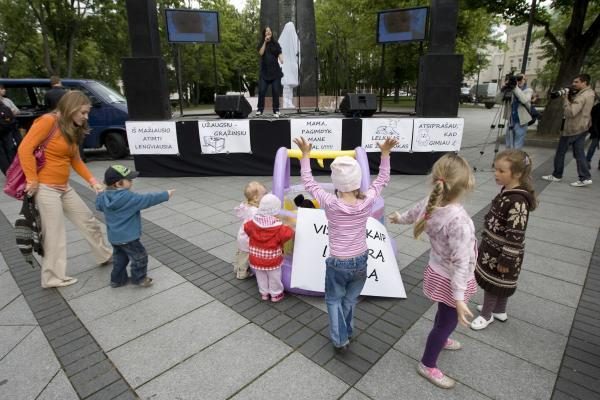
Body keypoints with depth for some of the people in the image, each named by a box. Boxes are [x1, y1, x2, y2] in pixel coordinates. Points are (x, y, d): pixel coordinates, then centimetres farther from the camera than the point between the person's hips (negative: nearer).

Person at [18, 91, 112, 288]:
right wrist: (32, 180, -18)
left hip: (64, 187, 8)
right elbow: (25, 149, -19)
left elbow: (76, 160, 13)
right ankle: (53, 278, 14)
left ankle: (105, 256, 31)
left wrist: (92, 181, 2)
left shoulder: (72, 129, 11)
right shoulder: (48, 121, -13)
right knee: (55, 233, -1)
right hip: (45, 187, -8)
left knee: (88, 221, 14)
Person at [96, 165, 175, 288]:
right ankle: (139, 278, 22)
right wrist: (165, 195, -15)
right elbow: (147, 199, -22)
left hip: (114, 236, 8)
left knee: (119, 257, 24)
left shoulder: (104, 196, -1)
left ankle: (117, 279, 34)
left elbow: (99, 205, 19)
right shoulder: (128, 197, -25)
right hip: (128, 237, -8)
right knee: (140, 256, 9)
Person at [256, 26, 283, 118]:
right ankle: (260, 109, 3)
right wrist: (265, 42, -9)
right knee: (261, 91, -6)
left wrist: (282, 61, -18)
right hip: (264, 71, 0)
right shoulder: (261, 44, 11)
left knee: (275, 92, -3)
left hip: (275, 71, 0)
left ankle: (276, 111, 3)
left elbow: (280, 54, 2)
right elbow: (261, 53, -7)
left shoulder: (275, 44, 11)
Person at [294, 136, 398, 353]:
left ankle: (340, 340, 27)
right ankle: (346, 333, 46)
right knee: (350, 300, 27)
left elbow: (309, 183, -8)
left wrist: (305, 155, -1)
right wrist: (385, 154, 6)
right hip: (360, 261, 3)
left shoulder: (330, 203, -23)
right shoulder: (367, 202, -17)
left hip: (337, 264, -3)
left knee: (334, 300, 23)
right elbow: (382, 180, 2)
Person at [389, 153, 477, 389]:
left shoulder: (431, 203, -13)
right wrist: (459, 297, -29)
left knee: (444, 315, 33)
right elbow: (460, 262, -35)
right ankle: (427, 366, 35)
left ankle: (440, 340, 61)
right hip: (450, 279, -8)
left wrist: (399, 218, 31)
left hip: (438, 270, 8)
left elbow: (415, 212, 9)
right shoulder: (459, 222, -38)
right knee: (448, 321, 14)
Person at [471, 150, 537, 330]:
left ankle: (486, 315, 31)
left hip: (503, 252, -9)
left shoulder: (518, 201, -29)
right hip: (494, 246, 9)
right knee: (499, 283, 24)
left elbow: (515, 234, -26)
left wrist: (506, 260, -21)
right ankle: (499, 311, 43)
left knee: (491, 283, 10)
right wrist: (486, 241, 20)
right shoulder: (506, 191, 0)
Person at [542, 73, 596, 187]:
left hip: (573, 128, -9)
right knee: (579, 153, 10)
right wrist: (569, 97, -1)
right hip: (582, 127, 9)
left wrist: (565, 99, -18)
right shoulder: (589, 93, 11)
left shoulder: (582, 96, -21)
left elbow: (570, 112, -28)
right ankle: (585, 177, 7)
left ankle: (557, 175, 14)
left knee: (560, 152, 4)